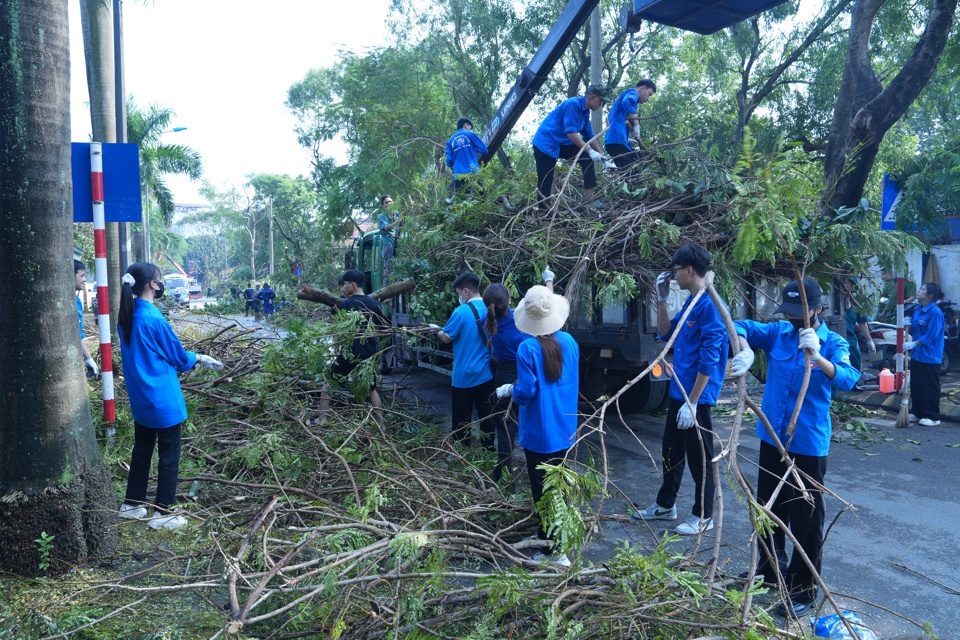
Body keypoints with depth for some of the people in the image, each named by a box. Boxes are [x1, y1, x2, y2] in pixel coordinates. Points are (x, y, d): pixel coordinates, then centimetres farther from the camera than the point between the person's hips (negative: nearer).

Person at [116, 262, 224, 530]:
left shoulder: (127, 317, 3)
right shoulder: (154, 319, -22)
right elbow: (178, 356, -11)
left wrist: (192, 357, 19)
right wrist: (202, 359, 8)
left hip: (140, 398, 8)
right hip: (162, 399, -8)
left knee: (142, 450, 20)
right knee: (169, 455, 4)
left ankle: (132, 504, 31)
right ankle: (163, 514, 12)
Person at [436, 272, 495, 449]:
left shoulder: (461, 312, -16)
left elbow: (447, 338, -9)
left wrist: (437, 330, 12)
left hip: (465, 375, -5)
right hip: (486, 373, 5)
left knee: (462, 418, 8)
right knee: (486, 414, 13)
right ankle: (488, 449, 21)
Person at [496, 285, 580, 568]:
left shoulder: (528, 348, -19)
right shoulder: (569, 342, -2)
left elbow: (525, 392, -18)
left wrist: (509, 390, 2)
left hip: (539, 433, -6)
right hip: (566, 429, 6)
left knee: (542, 491, 4)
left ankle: (557, 552, 8)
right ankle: (546, 535, 35)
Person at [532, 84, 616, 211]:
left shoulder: (585, 112, 8)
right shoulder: (573, 104, -20)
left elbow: (590, 138, 13)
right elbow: (571, 133, -28)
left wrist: (604, 160, 7)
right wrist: (590, 151, -29)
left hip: (561, 144, 8)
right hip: (545, 144, -8)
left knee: (587, 157, -4)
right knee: (545, 182, -9)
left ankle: (588, 196, -8)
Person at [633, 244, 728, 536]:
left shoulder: (710, 306, -20)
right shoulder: (690, 303, 9)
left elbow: (709, 360, -23)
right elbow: (666, 333, 20)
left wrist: (692, 402, -22)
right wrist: (662, 299, 9)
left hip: (697, 397, -9)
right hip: (678, 391, 10)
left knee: (699, 457, 5)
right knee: (671, 451, 20)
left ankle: (703, 517, 22)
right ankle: (665, 505, 35)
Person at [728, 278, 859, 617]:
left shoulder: (833, 343, -9)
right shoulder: (778, 332, 0)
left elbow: (848, 379, -24)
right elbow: (739, 326, -6)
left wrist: (816, 356, -40)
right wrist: (745, 350, -26)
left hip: (809, 444, -5)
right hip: (772, 437, 5)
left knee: (805, 518, 2)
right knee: (768, 506, 20)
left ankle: (804, 590, 16)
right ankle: (771, 567, 41)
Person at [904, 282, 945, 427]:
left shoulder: (935, 312, -16)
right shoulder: (918, 310, 9)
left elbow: (931, 335, -20)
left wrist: (913, 344, -22)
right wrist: (908, 325, -2)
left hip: (930, 357, -8)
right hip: (917, 355, 8)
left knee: (930, 387, -1)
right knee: (915, 385, 14)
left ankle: (933, 417, 8)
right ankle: (917, 412, 24)